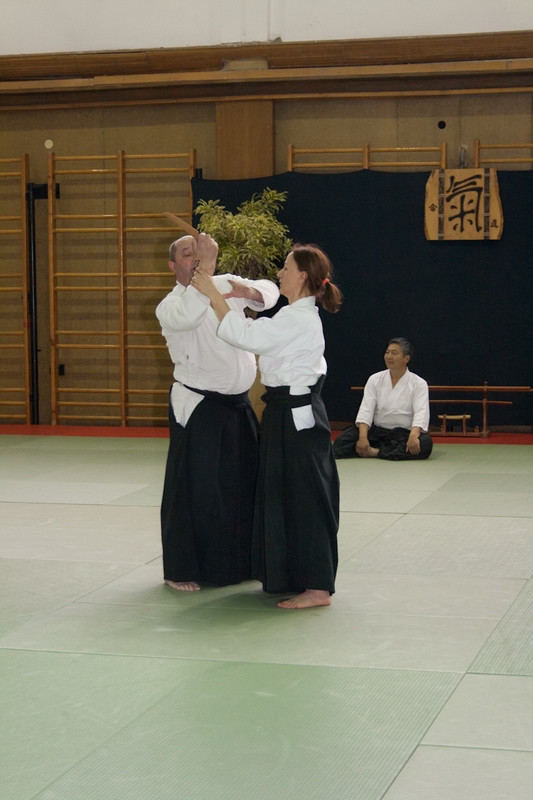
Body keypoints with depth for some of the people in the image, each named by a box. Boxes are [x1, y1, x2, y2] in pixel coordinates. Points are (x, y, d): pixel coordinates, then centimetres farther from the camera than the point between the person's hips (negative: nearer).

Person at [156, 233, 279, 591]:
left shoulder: (227, 284, 7)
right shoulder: (170, 306, -9)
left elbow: (270, 291, 9)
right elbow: (188, 316, -31)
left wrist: (250, 291, -14)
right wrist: (206, 270, -34)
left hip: (238, 404, 6)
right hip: (198, 408, -6)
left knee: (244, 485, 13)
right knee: (193, 490, -4)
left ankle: (240, 562, 28)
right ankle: (181, 569, 8)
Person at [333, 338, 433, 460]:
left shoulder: (419, 384, -3)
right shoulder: (375, 379, 4)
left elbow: (421, 413, -16)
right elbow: (365, 410, -5)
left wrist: (413, 436, -37)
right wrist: (362, 437, -22)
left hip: (404, 434, -1)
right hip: (377, 431, 1)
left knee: (425, 443, -35)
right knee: (342, 440, -20)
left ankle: (374, 452, -30)